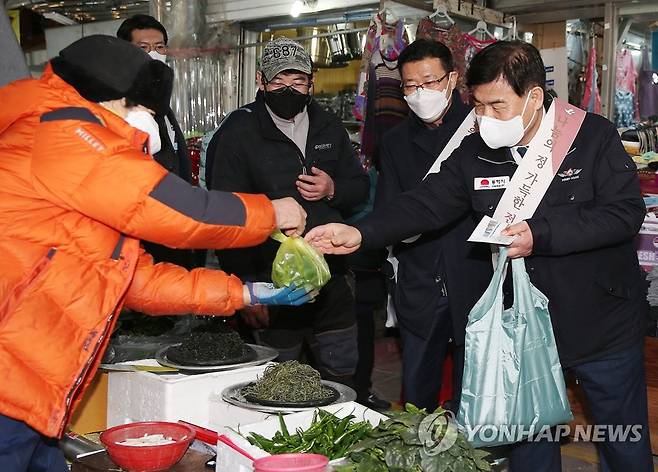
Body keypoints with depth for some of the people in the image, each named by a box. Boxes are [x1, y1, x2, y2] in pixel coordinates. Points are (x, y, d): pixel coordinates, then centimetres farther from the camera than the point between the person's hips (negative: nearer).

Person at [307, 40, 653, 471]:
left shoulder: (594, 136, -11)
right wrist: (361, 234, -22)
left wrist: (541, 235, -28)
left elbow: (626, 211, -18)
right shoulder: (474, 155, -2)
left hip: (604, 326, -2)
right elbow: (424, 205, -6)